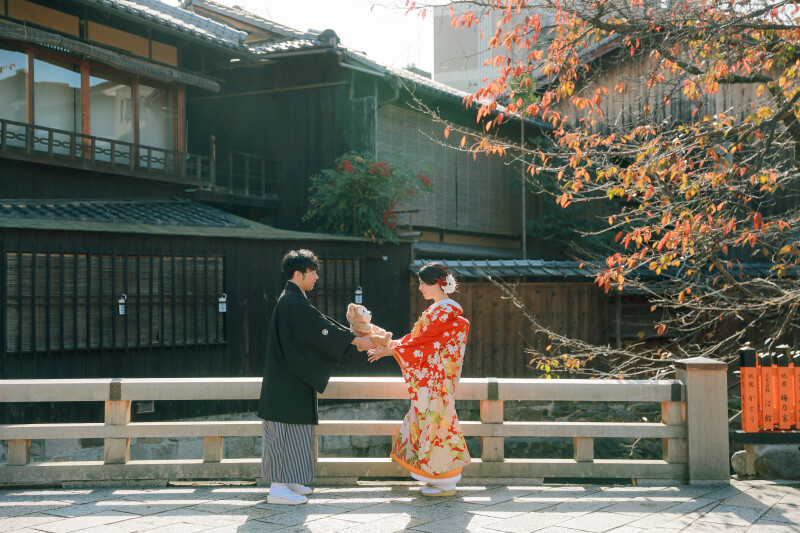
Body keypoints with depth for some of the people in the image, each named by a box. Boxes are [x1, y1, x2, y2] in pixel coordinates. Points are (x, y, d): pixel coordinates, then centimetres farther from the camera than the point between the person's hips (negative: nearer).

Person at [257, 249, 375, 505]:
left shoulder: (292, 300, 16)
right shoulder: (292, 302, -17)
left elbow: (321, 324, 17)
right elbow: (321, 328, -18)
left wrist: (356, 335, 12)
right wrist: (358, 340, -12)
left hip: (291, 376, 10)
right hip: (287, 380, -10)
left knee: (293, 425, 14)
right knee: (286, 426, -7)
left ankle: (286, 481, 21)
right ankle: (278, 488, -2)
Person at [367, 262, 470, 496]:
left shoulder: (446, 311, -15)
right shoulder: (438, 310, 15)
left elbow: (420, 341, -17)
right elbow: (418, 338, 14)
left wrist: (389, 350, -11)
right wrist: (388, 344, 7)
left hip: (436, 379, -10)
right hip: (429, 378, 10)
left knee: (435, 420, -4)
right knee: (431, 420, 12)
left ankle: (445, 483, 4)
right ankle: (440, 478, 19)